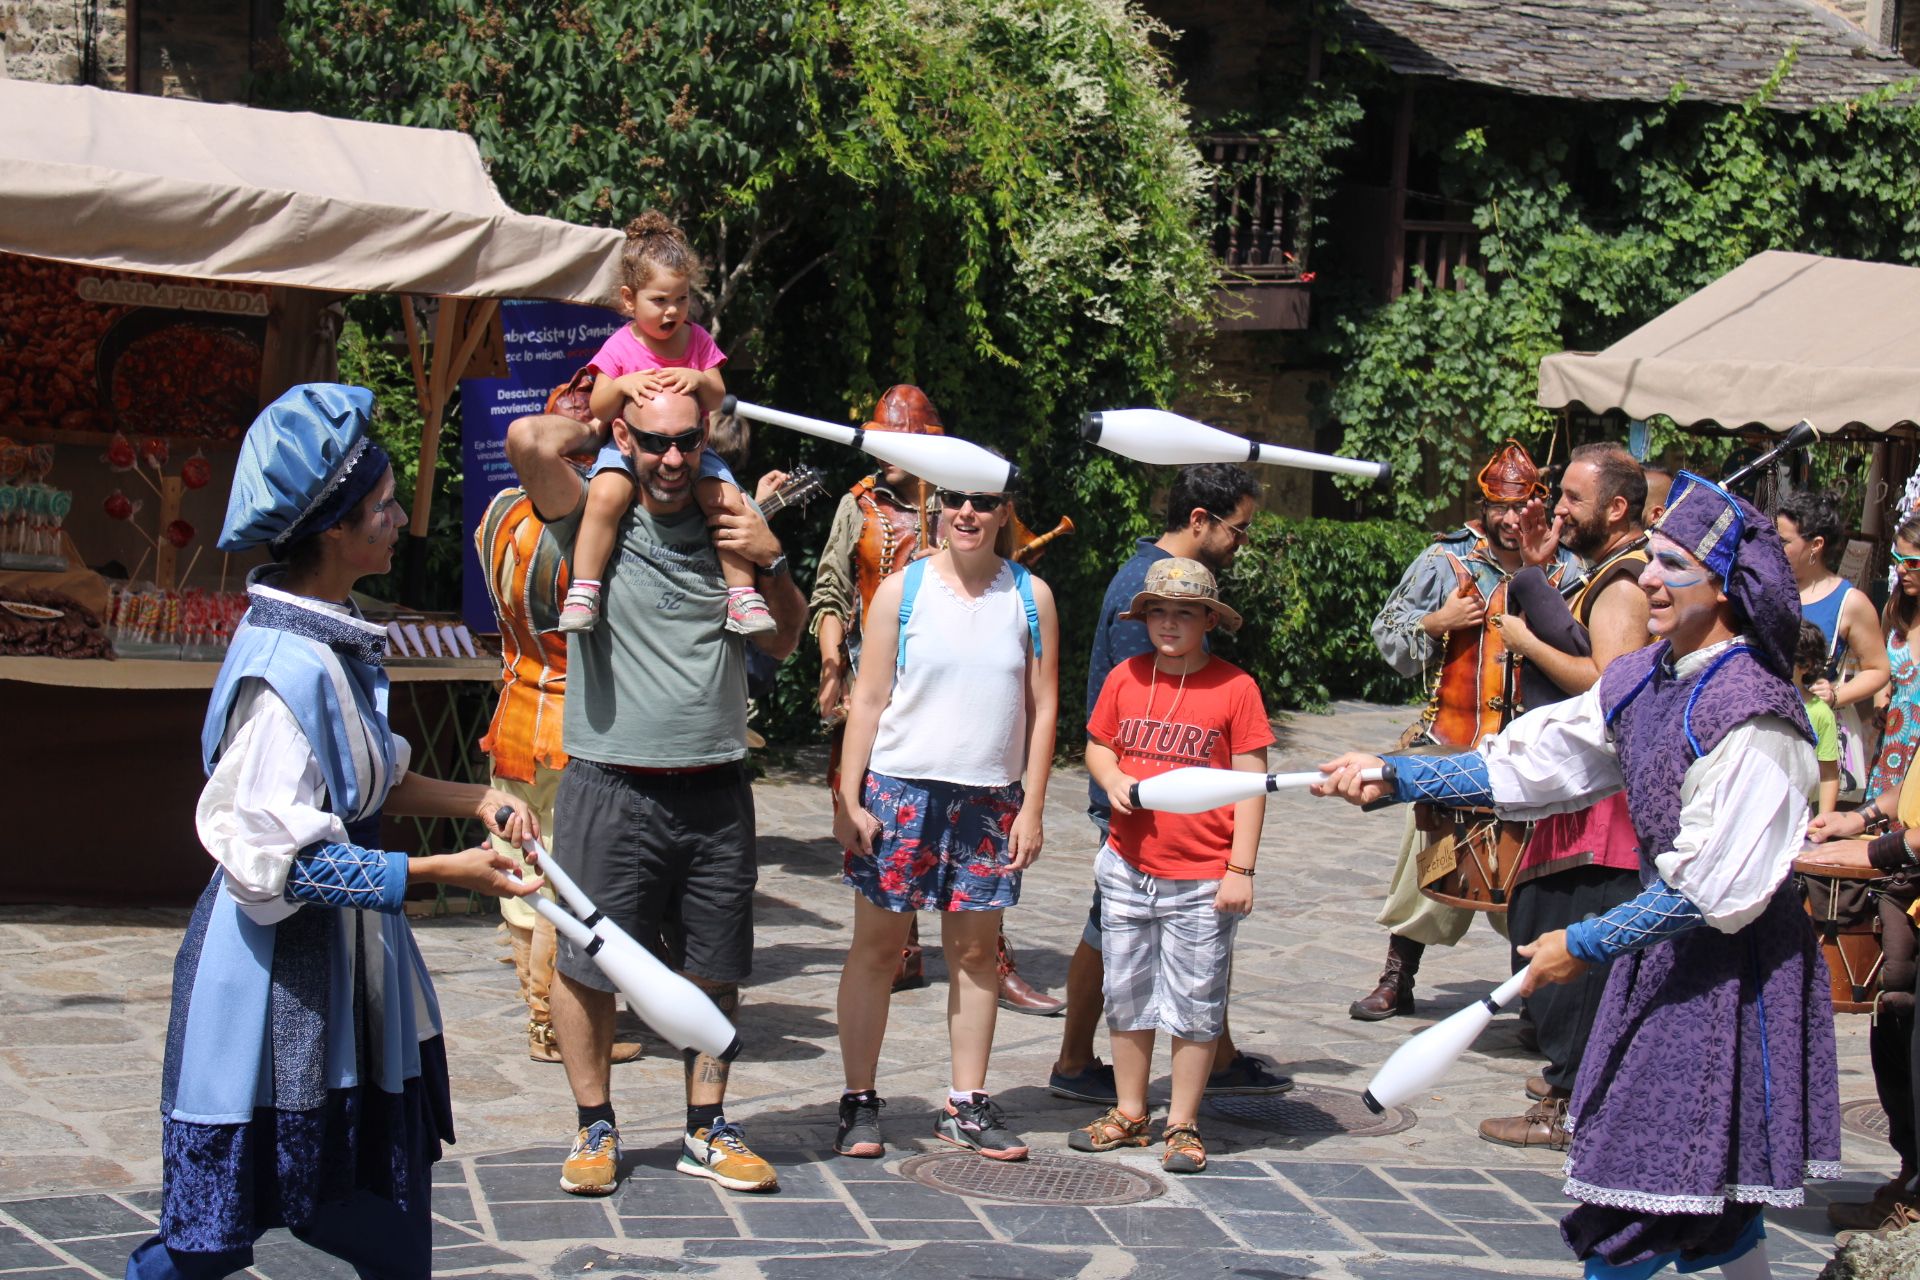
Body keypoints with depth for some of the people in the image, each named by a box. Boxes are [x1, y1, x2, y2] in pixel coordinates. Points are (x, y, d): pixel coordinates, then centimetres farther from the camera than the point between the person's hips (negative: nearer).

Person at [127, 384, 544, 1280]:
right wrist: (444, 872, -23)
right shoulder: (288, 669, -24)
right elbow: (277, 860, -26)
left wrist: (474, 800, 3)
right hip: (280, 979, -10)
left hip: (348, 974, 10)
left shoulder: (333, 641, 7)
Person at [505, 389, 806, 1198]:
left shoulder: (728, 531, 10)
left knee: (714, 971, 8)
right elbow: (530, 439, -17)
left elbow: (782, 643, 16)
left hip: (714, 791, 3)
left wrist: (772, 563, 0)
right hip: (609, 790, -3)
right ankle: (595, 1128, 16)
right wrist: (600, 424, 0)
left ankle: (706, 1131, 20)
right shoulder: (596, 522, 0)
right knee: (587, 964, 2)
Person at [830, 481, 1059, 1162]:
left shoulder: (1030, 596, 4)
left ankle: (966, 1104, 16)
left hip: (991, 799, 2)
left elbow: (1042, 706, 6)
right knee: (877, 946, 3)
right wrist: (848, 799, -5)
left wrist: (1032, 806, 1)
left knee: (976, 950, 7)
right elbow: (869, 699, 0)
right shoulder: (902, 589, 0)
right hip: (900, 790, -2)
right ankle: (859, 1101, 11)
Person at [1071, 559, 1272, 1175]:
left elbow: (1251, 782, -6)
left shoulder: (1235, 687, -7)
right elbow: (1098, 746, 16)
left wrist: (1240, 870, -10)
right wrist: (1112, 779, -8)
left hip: (1203, 880, -4)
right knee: (1127, 998, 13)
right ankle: (1129, 1114, 27)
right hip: (1128, 870, 4)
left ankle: (1182, 1125, 15)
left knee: (1194, 1007, 4)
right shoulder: (1125, 678, 3)